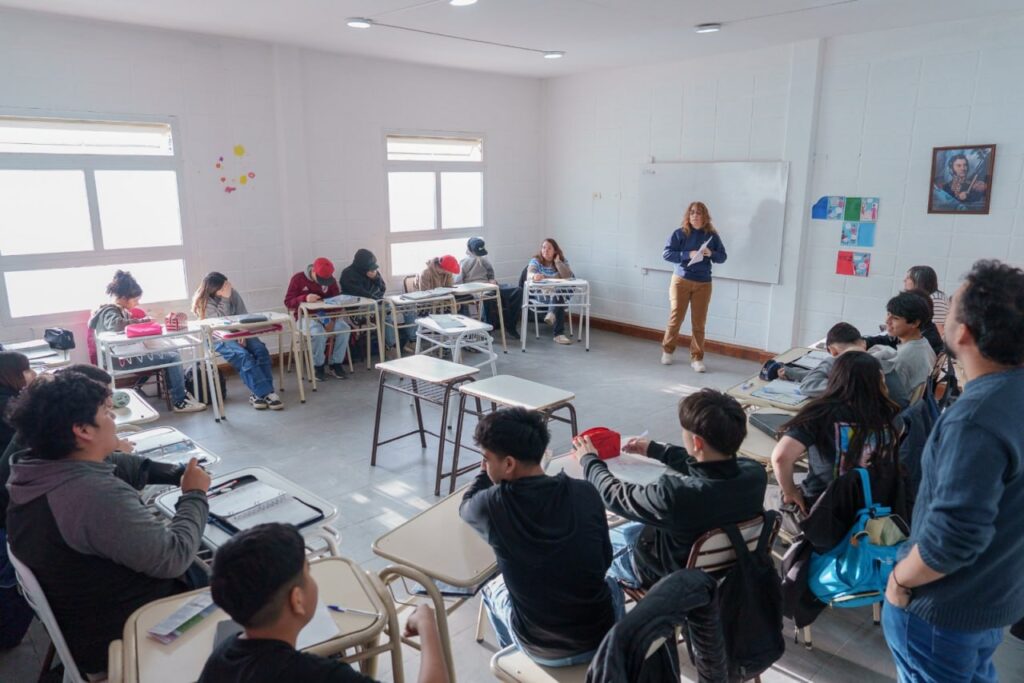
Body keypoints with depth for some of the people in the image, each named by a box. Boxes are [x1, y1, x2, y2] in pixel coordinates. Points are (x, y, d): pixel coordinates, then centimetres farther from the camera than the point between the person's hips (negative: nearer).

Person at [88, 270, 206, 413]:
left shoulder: (120, 310, 15)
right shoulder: (109, 312, -16)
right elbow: (117, 324, -38)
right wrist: (143, 321, -29)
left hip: (128, 353, 10)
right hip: (122, 359, -10)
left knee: (173, 352, 14)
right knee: (173, 358, -13)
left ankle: (180, 391, 16)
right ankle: (179, 402, -9)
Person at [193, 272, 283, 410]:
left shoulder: (232, 293, 3)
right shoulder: (203, 301, -8)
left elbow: (243, 315, 3)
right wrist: (225, 299, -23)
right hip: (218, 337, -4)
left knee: (261, 350, -24)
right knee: (243, 356, -31)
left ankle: (259, 393, -26)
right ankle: (267, 392, -33)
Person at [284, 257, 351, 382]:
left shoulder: (331, 280, 2)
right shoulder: (298, 279, -7)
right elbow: (288, 302, -9)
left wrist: (332, 319, -17)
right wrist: (305, 298, -29)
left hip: (326, 315, 4)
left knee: (345, 328, -25)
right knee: (319, 333, -36)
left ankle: (335, 364, -12)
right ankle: (318, 366, -13)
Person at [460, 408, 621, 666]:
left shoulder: (493, 505, -21)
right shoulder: (585, 493, -15)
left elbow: (466, 506, 5)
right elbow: (605, 560, 2)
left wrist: (486, 472, 18)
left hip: (543, 650, -1)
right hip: (602, 637, 1)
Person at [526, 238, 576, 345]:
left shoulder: (562, 261, 7)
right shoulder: (536, 260, 3)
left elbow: (568, 276, -12)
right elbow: (529, 274, -19)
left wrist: (557, 261, -12)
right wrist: (534, 275, -45)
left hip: (561, 293, 2)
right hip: (541, 294, -2)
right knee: (558, 298, -36)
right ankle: (559, 333, -42)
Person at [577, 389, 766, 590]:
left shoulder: (676, 494, -42)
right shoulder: (755, 472, -24)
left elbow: (616, 495, -22)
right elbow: (707, 466, -1)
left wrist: (590, 460, -3)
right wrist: (654, 449, 11)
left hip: (671, 574, -5)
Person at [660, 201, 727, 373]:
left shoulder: (712, 235, 3)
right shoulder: (679, 233, -3)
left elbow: (723, 257, 6)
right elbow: (666, 254, -10)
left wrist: (711, 254, -15)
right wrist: (688, 255, -21)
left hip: (703, 284, 2)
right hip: (681, 281, -2)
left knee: (699, 323, 3)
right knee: (675, 318, 2)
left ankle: (696, 358, 11)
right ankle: (667, 351, 22)